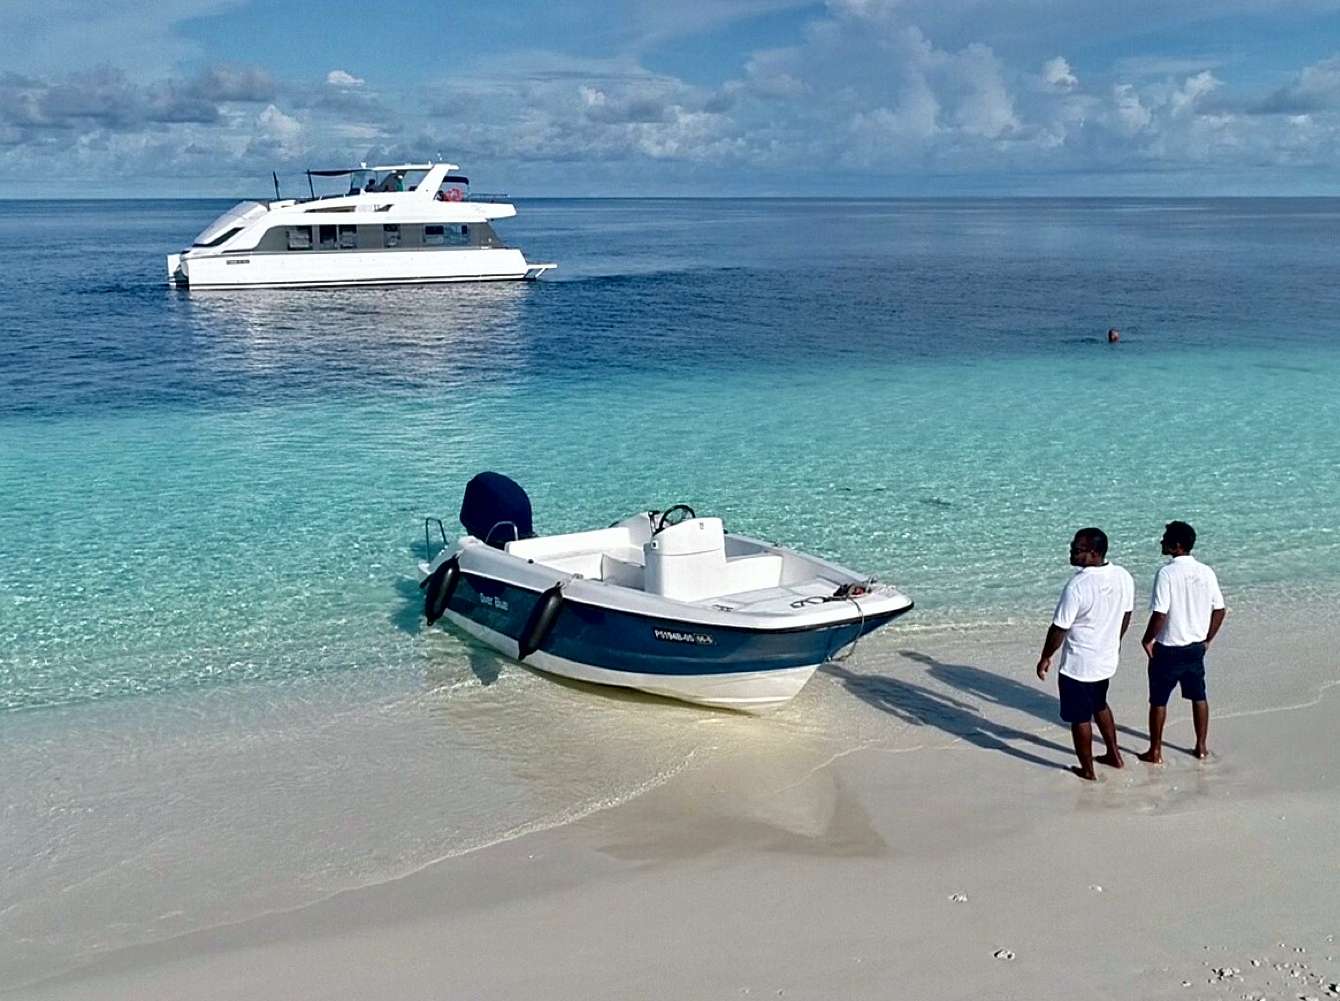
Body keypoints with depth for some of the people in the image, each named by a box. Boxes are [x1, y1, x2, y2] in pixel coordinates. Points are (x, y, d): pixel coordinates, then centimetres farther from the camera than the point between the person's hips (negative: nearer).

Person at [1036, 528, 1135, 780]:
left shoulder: (1077, 586, -28)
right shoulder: (1123, 577, -6)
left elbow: (1059, 629, -20)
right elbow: (1126, 615, 9)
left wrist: (1045, 657, -7)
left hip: (1078, 664, -7)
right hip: (1107, 659, 7)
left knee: (1080, 717, 10)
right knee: (1099, 705, 29)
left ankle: (1087, 770, 23)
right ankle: (1114, 754, 39)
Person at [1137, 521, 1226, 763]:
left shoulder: (1166, 573, -20)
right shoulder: (1206, 572, -2)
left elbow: (1159, 615, -23)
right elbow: (1219, 610, 3)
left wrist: (1147, 639, -7)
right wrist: (1207, 639, 15)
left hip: (1168, 649, -5)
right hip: (1196, 647, 5)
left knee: (1158, 700, 8)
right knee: (1199, 697, 19)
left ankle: (1155, 751, 16)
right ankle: (1201, 747, 28)